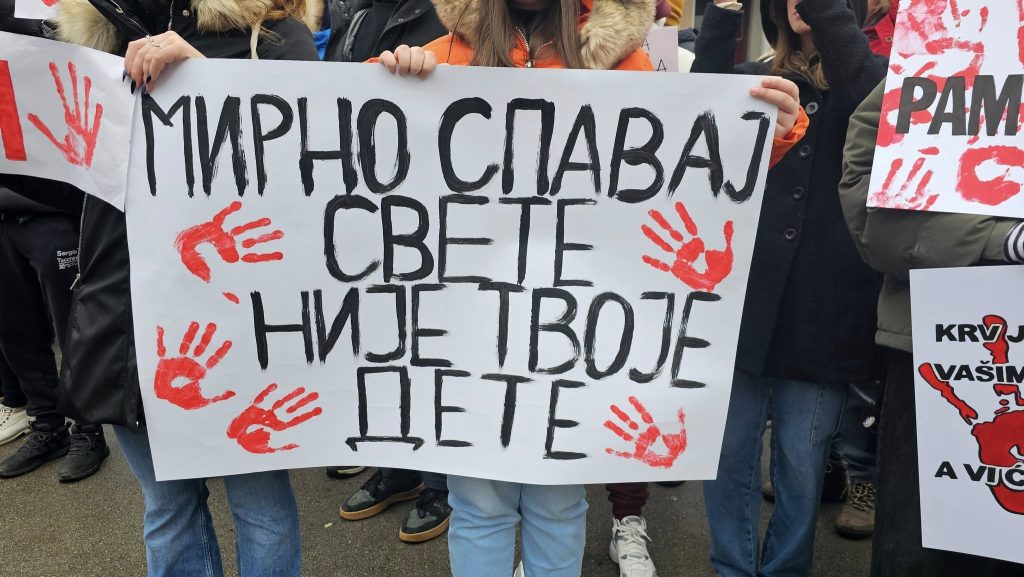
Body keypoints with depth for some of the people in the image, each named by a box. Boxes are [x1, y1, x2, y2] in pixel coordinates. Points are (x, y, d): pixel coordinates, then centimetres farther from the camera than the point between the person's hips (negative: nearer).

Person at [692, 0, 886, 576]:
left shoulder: (874, 78, 6)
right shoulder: (756, 78, 12)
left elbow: (872, 97, -18)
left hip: (821, 310, -1)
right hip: (742, 299, 2)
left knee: (802, 462, 10)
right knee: (728, 451, 9)